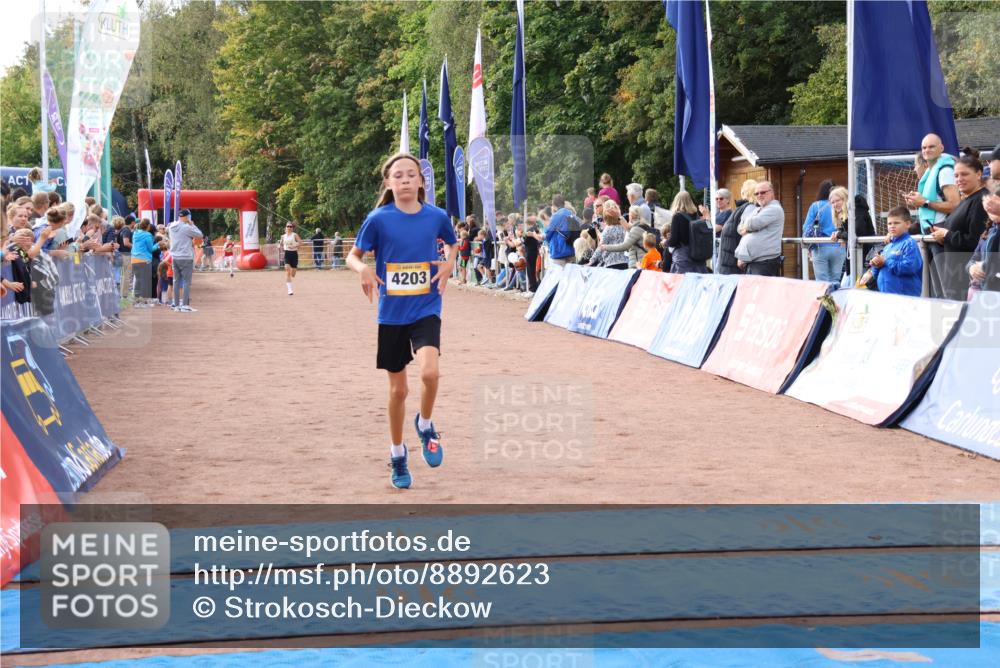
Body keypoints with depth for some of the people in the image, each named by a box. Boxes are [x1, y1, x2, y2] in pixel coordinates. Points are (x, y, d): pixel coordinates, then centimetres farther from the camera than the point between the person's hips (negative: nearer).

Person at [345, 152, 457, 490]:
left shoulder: (437, 216, -4)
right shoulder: (379, 219, -8)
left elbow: (452, 245, 17)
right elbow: (352, 256, 1)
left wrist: (448, 264, -4)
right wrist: (363, 268, -21)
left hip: (426, 309, 0)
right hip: (391, 314, 0)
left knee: (429, 372, -25)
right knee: (398, 388, 9)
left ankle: (425, 426, 6)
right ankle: (397, 454, 30)